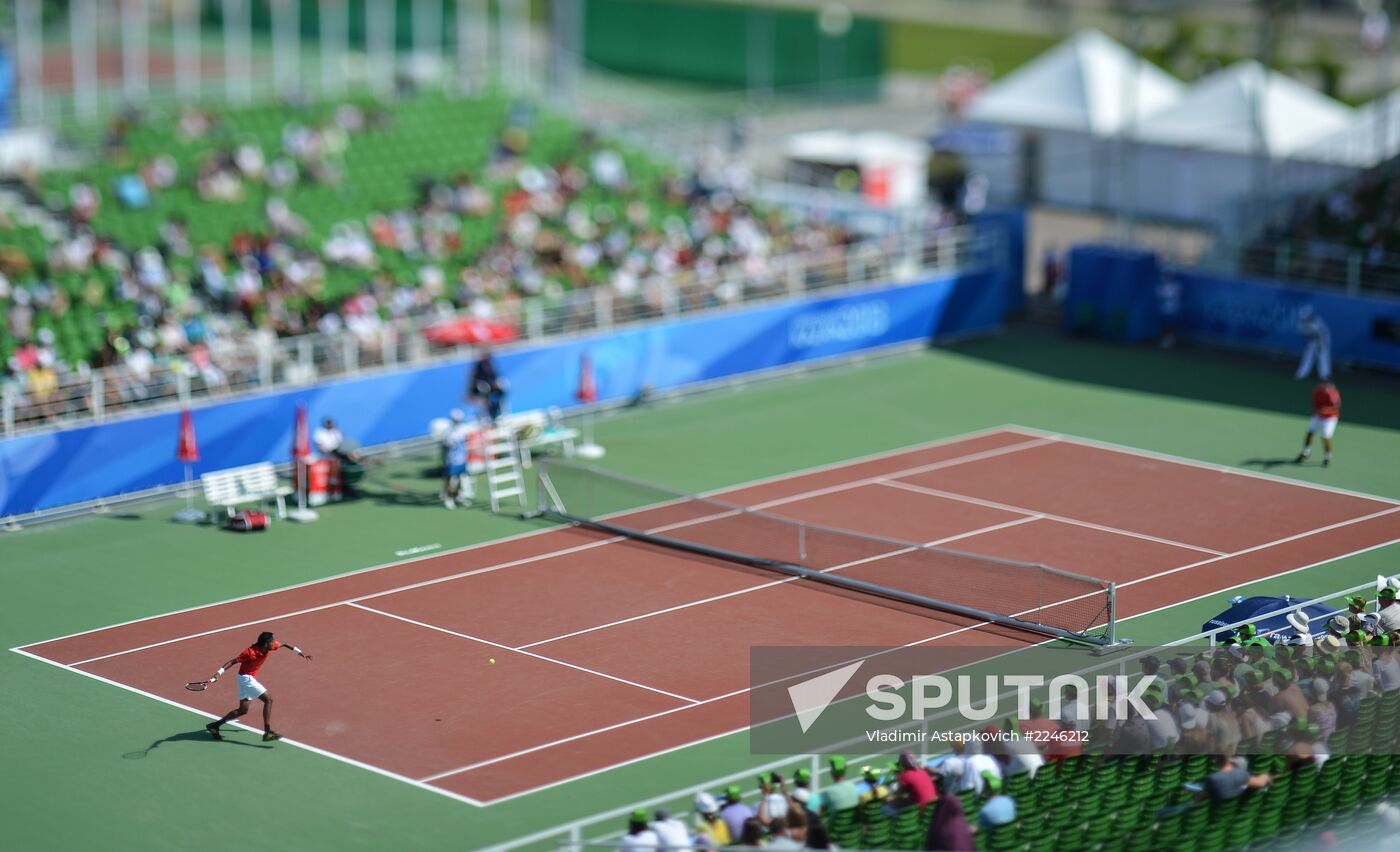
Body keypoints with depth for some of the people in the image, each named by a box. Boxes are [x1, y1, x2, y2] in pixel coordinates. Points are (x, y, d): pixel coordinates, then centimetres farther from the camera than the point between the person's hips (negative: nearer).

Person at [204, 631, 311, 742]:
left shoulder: (271, 647, -7)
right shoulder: (250, 652, -28)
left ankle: (214, 726, 19)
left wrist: (300, 653, 18)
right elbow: (233, 661, -26)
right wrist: (219, 672, -36)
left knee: (243, 710, 13)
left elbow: (283, 644, 12)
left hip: (250, 678, 9)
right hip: (246, 678, -9)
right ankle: (267, 732, -17)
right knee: (268, 699, -16)